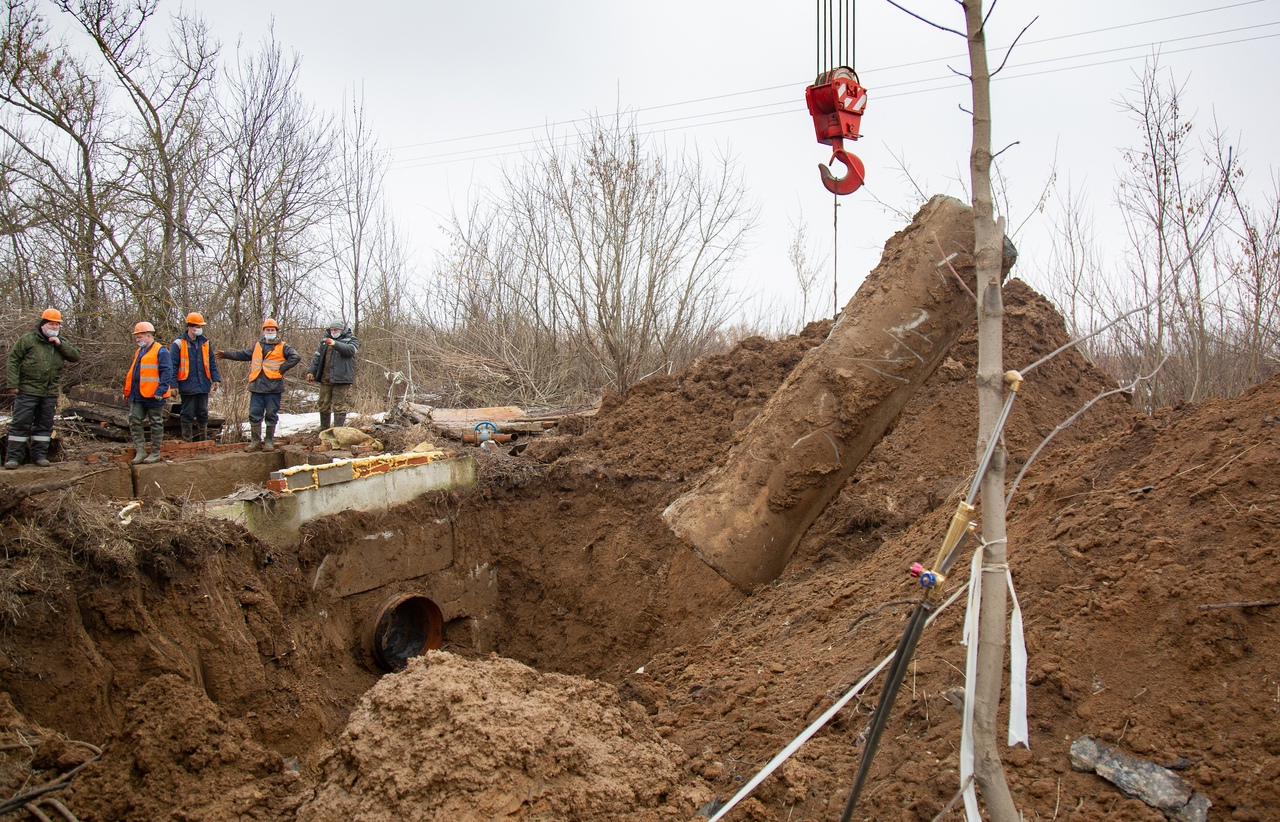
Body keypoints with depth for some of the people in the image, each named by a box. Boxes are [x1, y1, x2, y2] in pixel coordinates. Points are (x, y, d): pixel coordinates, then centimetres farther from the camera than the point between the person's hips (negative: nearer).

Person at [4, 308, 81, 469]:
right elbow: (13, 359, -2)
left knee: (45, 424, 9)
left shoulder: (62, 342, 12)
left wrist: (60, 344, -10)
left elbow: (76, 356, 2)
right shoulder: (28, 339, -1)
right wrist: (13, 383, -9)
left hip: (50, 393, 4)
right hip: (27, 390, -4)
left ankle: (39, 454, 18)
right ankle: (13, 457, 1)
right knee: (21, 423, -3)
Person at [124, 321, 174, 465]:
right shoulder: (139, 352, 16)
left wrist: (160, 391, -23)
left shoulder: (160, 351, -10)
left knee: (156, 424, 3)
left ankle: (155, 453, 10)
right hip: (137, 396, 8)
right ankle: (140, 451, 7)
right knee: (134, 421, 3)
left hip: (153, 396, -8)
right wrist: (128, 391, 17)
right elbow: (132, 373, 21)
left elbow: (167, 372, -17)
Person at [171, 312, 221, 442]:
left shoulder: (205, 342, 10)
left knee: (203, 413, 10)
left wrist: (215, 379, 7)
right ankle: (187, 441, 9)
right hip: (187, 386, -4)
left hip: (203, 385, 4)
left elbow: (212, 362, 15)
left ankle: (203, 440, 19)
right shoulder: (179, 343, -4)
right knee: (188, 414, 2)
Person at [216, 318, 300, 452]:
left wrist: (281, 368, -12)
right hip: (257, 387, 4)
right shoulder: (257, 346, 20)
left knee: (271, 415, 1)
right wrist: (225, 354, 29)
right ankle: (256, 440, 11)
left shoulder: (283, 348, 4)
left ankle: (269, 441, 10)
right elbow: (243, 355, 30)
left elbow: (295, 357, -8)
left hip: (273, 387, -4)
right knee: (254, 414, 2)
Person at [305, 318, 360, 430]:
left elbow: (350, 350, -21)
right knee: (323, 405, 11)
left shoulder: (351, 340, 2)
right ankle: (323, 430, 23)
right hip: (325, 378, 6)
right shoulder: (325, 340, 17)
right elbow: (317, 357, 20)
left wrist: (336, 344, -34)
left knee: (340, 405, -6)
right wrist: (311, 371, 12)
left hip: (341, 379, -6)